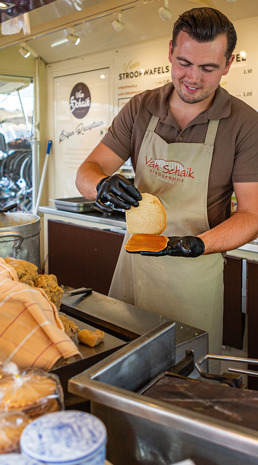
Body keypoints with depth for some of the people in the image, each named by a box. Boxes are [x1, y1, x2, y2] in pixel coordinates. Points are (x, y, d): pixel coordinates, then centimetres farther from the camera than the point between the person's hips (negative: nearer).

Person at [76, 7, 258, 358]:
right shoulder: (139, 109, 0)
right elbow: (86, 171, -1)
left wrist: (197, 245, -28)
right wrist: (102, 184, -26)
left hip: (194, 273, -2)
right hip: (134, 257, 3)